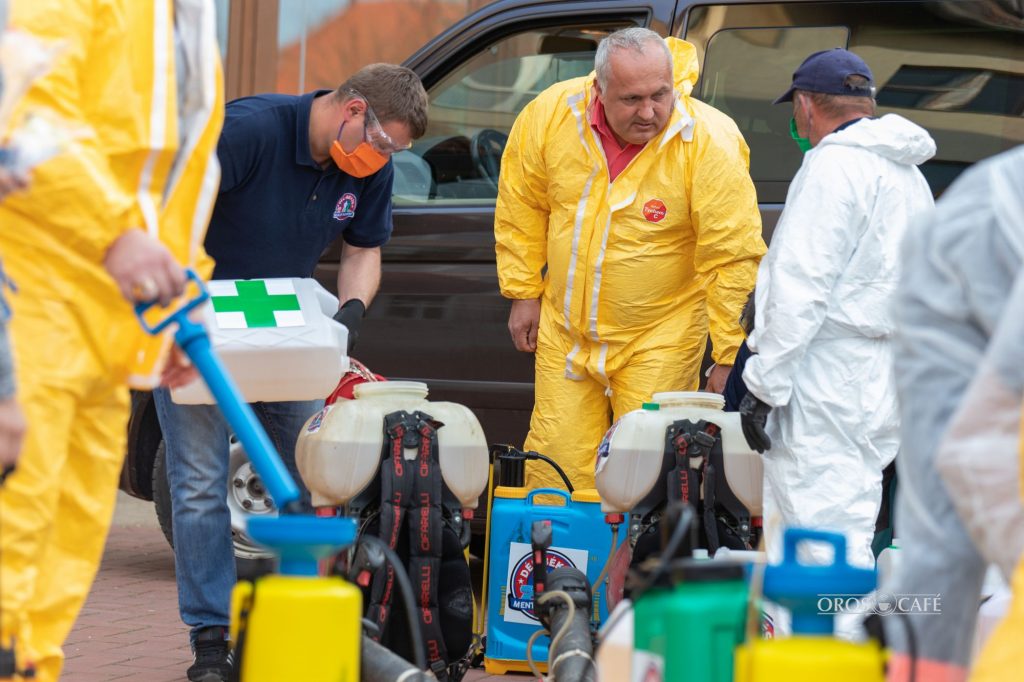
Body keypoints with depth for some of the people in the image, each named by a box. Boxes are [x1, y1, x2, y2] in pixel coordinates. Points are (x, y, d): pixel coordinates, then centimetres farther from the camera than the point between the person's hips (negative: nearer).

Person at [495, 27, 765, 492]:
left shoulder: (710, 144, -20)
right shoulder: (549, 115, -11)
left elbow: (733, 258, -16)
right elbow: (522, 209, 7)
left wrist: (729, 357, -15)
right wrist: (524, 293, 8)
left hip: (660, 339, -3)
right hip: (566, 330, 3)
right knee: (557, 459, 6)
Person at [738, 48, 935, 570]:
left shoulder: (834, 165, -11)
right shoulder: (908, 175, 20)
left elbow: (802, 287, -18)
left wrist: (764, 383, -17)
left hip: (828, 384, -10)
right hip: (884, 384, 10)